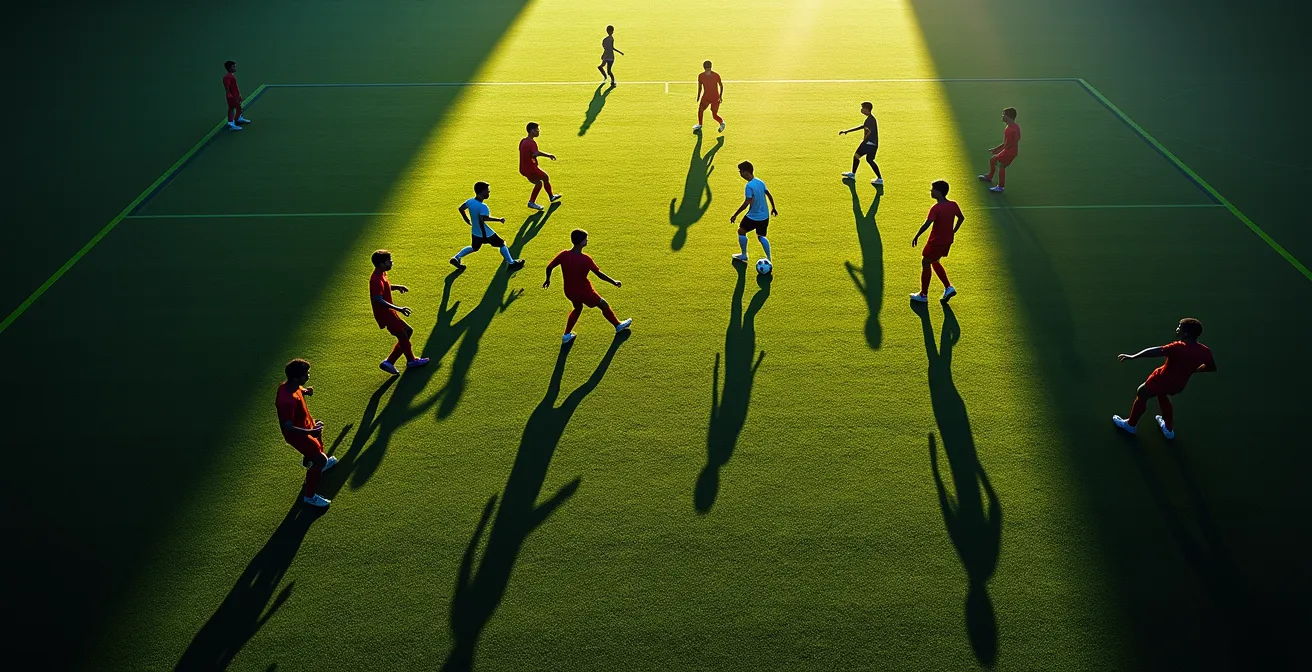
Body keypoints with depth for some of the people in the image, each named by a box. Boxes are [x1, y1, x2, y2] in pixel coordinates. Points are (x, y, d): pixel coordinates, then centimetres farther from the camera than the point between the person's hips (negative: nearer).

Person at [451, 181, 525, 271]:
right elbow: (484, 218, -41)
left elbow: (461, 208, 10)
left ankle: (456, 258, 22)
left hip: (475, 233, 7)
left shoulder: (470, 201, -4)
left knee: (474, 248, 29)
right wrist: (499, 219, -35)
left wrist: (467, 220, 23)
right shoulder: (482, 206, -27)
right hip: (486, 233, -7)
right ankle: (511, 263, 16)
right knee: (502, 244, 10)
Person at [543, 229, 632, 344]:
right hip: (584, 292, -5)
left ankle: (567, 335, 33)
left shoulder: (563, 255, -13)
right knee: (604, 305, 18)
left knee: (578, 308, 34)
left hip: (569, 291, 5)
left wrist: (548, 280, 15)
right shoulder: (586, 259, -27)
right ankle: (618, 325, 38)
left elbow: (549, 267, -5)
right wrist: (614, 282, -7)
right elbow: (600, 274, -20)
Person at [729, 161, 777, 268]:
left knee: (741, 231, 14)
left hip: (754, 217, -7)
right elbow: (769, 195, 11)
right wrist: (773, 208, 24)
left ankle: (744, 256, 22)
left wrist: (735, 215, -19)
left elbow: (746, 203, -26)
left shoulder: (749, 186, -22)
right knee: (761, 236, 20)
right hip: (765, 216, 8)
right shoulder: (760, 182, 3)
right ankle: (769, 258, 12)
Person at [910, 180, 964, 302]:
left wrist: (916, 236, -23)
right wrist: (953, 232, 24)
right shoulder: (953, 205, 1)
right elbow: (961, 218, 15)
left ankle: (923, 295, 14)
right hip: (947, 241, 8)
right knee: (934, 262, 25)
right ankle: (948, 288, 20)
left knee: (925, 263, 7)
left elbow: (927, 224, -31)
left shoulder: (936, 208, -22)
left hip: (936, 241, -8)